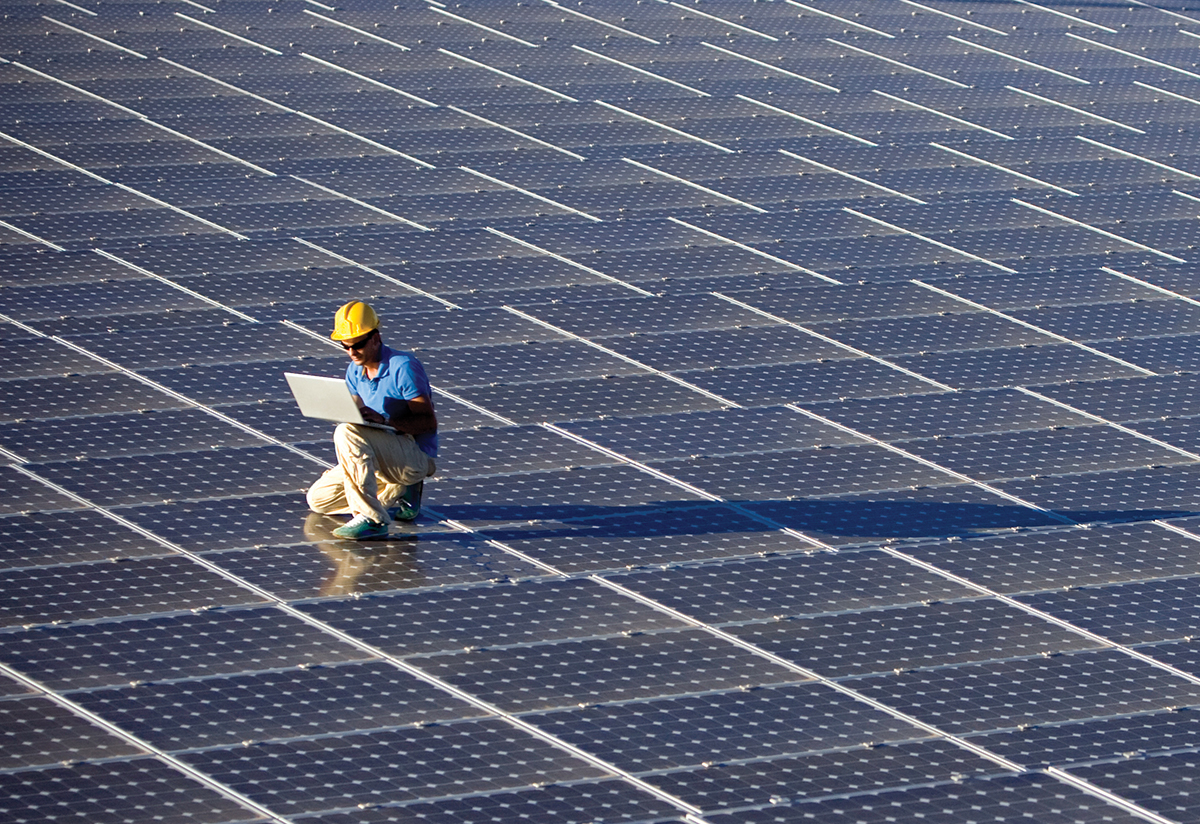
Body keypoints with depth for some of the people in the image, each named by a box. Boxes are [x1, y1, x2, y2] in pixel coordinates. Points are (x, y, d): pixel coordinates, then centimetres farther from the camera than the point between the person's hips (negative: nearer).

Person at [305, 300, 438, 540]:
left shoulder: (402, 367, -17)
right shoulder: (354, 371, 6)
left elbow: (429, 422, -20)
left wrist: (384, 420, -32)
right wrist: (348, 412, -9)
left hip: (416, 456, -9)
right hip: (385, 457, 9)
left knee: (347, 433, -31)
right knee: (318, 499, 4)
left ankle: (371, 519, -29)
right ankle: (396, 495, 9)